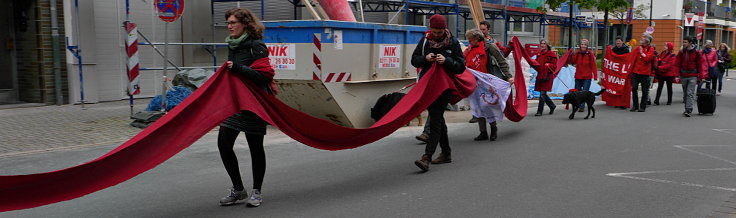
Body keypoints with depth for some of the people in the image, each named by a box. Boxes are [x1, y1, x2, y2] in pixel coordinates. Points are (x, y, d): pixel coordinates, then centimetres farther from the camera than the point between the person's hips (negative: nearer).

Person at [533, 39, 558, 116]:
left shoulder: (552, 54, -4)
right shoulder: (539, 54, 16)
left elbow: (554, 66, -6)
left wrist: (549, 65, -24)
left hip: (547, 76, -7)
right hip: (540, 75, 7)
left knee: (542, 93, -9)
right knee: (543, 94, 11)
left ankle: (540, 111, -4)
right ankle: (552, 106, 32)